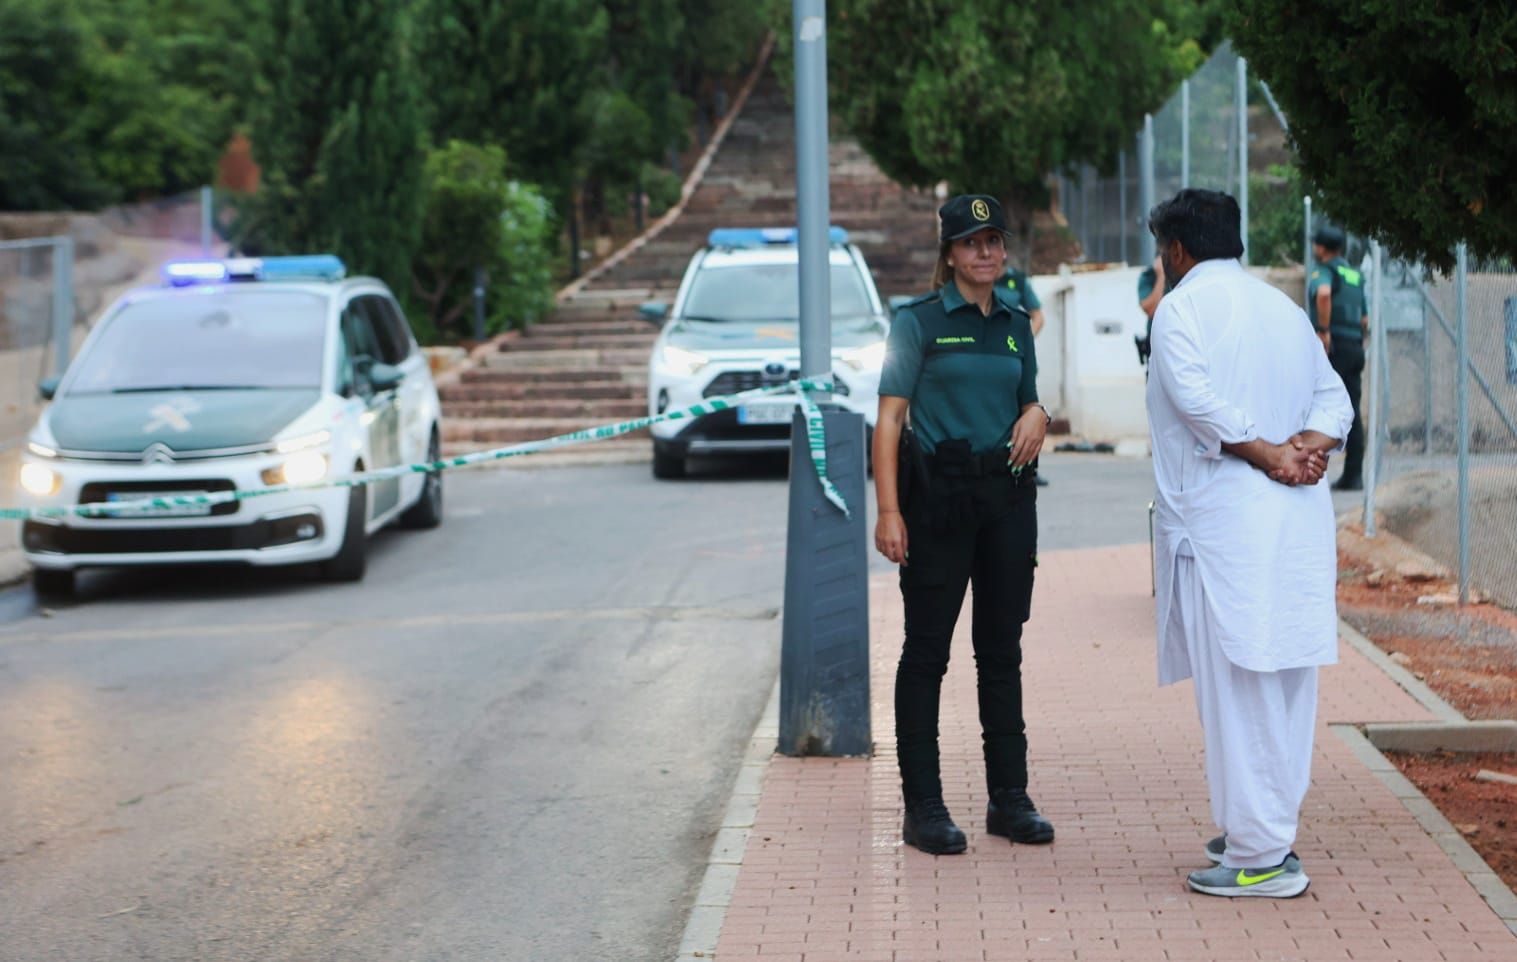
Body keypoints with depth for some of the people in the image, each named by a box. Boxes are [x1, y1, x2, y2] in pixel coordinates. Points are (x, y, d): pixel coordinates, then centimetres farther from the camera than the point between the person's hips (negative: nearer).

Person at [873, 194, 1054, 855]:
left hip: (1008, 496, 5)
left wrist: (1037, 415, -2)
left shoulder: (1017, 324, 13)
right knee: (927, 650, -1)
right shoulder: (919, 322, -3)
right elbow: (890, 417, -8)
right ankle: (923, 807, 3)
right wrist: (889, 509, -18)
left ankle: (1009, 798, 16)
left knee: (1002, 650, 9)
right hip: (939, 495, -5)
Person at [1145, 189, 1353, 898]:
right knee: (1286, 675, 13)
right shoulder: (1284, 307, 19)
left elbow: (1194, 394, -19)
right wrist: (1309, 444, -2)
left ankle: (1260, 856, -4)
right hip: (1298, 520, 8)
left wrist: (1266, 454, -14)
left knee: (1237, 684, -5)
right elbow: (1333, 394, 15)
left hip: (1224, 519, -7)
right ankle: (1271, 827, 23)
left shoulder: (1183, 306, -4)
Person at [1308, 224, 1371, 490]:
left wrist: (1323, 330, -23)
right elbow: (1365, 320, 18)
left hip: (1332, 348, -7)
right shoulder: (1355, 276, 19)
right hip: (1356, 347, 7)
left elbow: (1323, 293, -29)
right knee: (1352, 413, 8)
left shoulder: (1323, 272, -5)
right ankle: (1354, 475, 8)